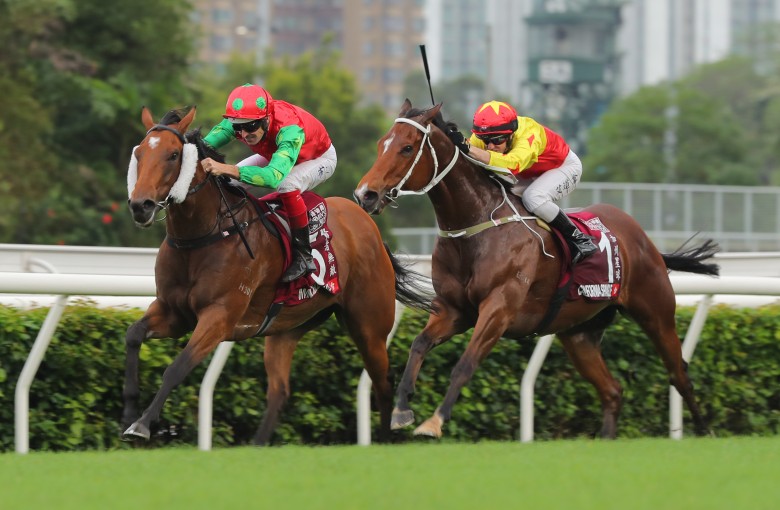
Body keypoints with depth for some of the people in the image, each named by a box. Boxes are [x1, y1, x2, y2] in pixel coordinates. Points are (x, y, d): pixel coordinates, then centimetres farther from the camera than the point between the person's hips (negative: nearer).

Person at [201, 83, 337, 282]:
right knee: (230, 181, -7)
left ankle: (304, 256, -22)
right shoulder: (237, 122, -30)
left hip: (319, 158, -6)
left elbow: (274, 176, -60)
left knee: (287, 185, -36)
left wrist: (226, 169, -70)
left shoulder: (289, 129, -48)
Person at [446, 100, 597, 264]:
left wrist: (467, 148, -68)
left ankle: (578, 239, -18)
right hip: (530, 174, 7)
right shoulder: (488, 135, -23)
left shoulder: (529, 135, -42)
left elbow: (512, 164, -61)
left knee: (533, 197, -33)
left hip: (565, 166, -7)